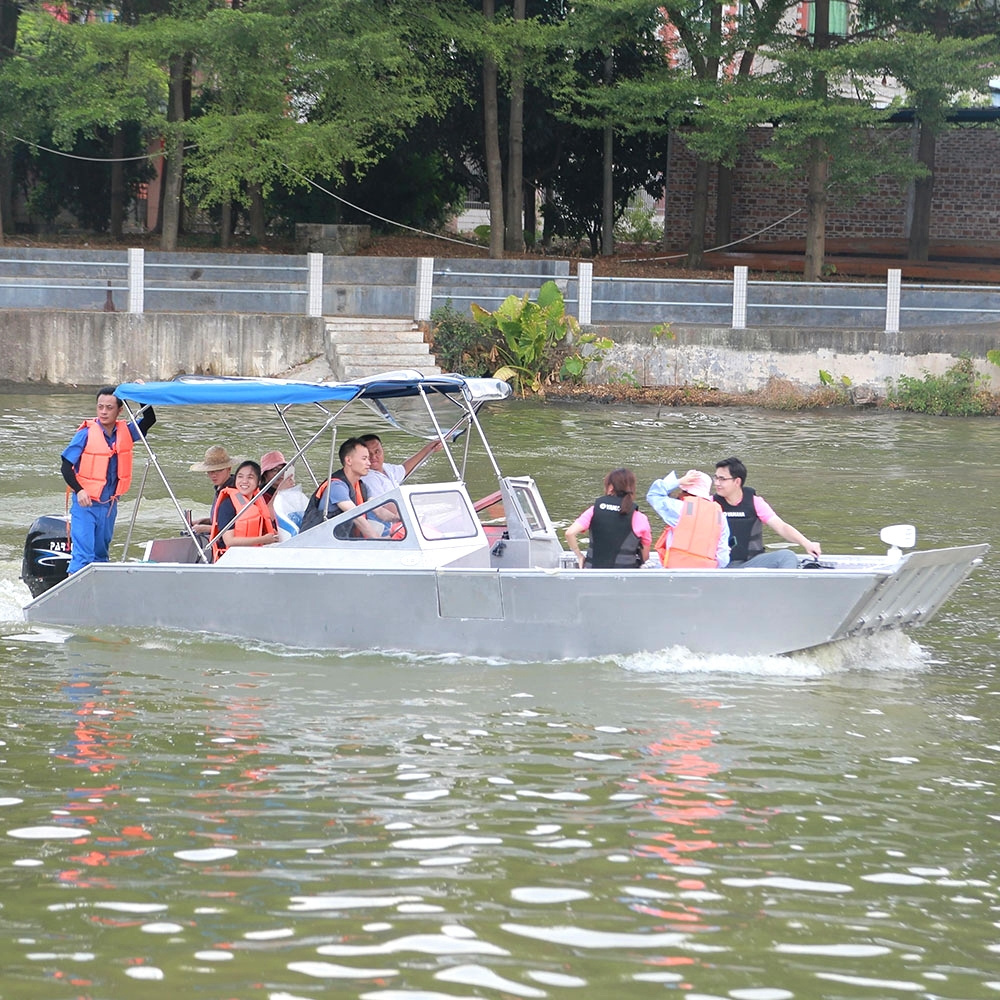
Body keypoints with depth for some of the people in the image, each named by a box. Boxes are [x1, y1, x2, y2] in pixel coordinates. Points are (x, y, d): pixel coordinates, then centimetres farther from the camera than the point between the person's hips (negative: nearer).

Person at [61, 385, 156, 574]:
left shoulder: (125, 432, 1)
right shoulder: (87, 433, -11)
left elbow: (149, 420, 10)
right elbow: (66, 466, -10)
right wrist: (79, 490, -24)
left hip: (109, 505, 5)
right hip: (85, 503, -5)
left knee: (101, 554, 15)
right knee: (83, 555, -14)